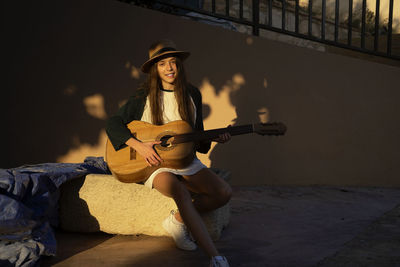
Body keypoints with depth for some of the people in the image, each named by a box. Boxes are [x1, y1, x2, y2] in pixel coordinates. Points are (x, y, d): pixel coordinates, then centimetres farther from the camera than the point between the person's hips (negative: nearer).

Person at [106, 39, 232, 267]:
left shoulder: (192, 95, 7)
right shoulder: (144, 97, -3)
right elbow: (113, 123, -5)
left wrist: (214, 138, -9)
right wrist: (138, 145, -17)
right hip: (154, 162, -4)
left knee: (224, 192, -19)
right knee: (181, 191, -36)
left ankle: (178, 220, -1)